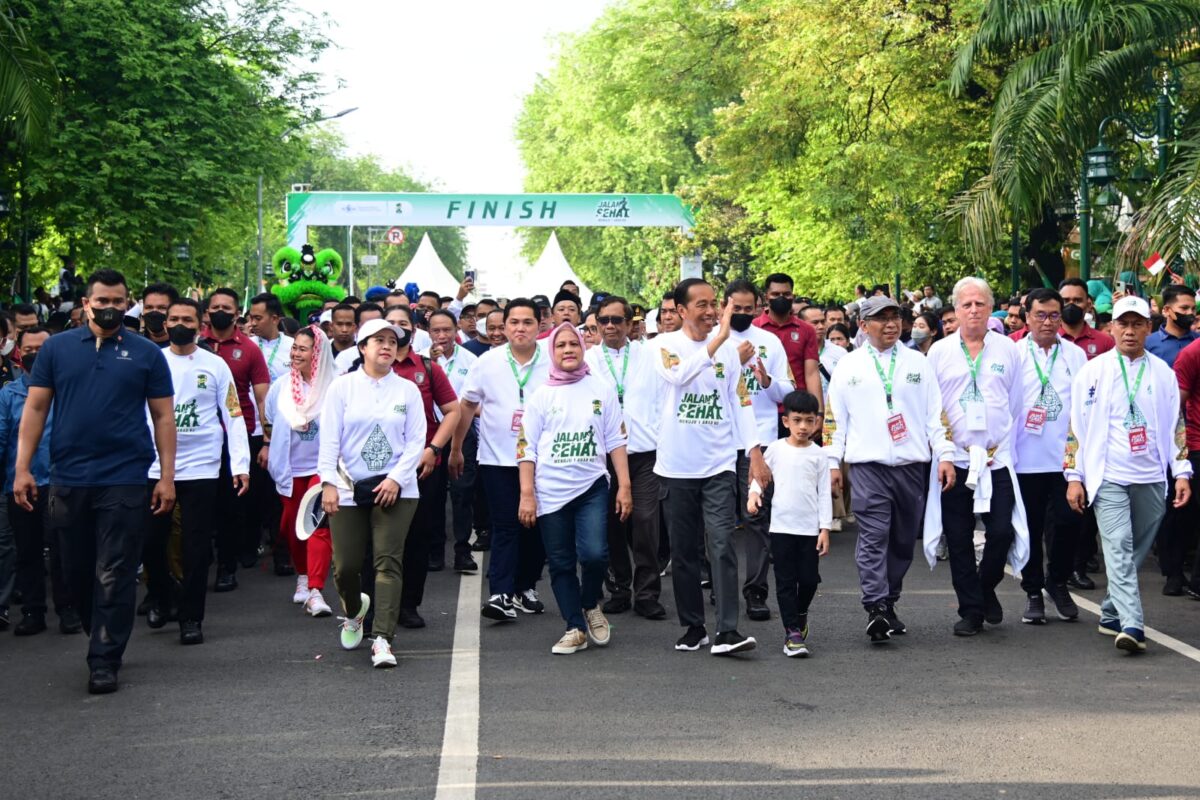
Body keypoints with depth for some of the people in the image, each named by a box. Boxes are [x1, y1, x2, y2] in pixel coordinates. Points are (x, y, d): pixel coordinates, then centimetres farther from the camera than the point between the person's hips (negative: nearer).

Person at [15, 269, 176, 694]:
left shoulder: (147, 354, 3)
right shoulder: (57, 348, 6)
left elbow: (163, 417, 3)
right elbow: (35, 408, 6)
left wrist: (167, 477, -4)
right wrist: (22, 468, -2)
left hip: (125, 480, -2)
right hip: (68, 480, 2)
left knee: (115, 576, -2)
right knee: (77, 573, 12)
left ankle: (105, 661, 6)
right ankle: (105, 639, 32)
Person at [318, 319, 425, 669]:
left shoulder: (407, 390, 4)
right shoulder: (342, 387, 3)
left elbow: (416, 440, 0)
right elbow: (329, 439, -1)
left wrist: (396, 478, -11)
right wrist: (328, 482, -10)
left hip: (395, 489, 0)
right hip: (349, 489, 0)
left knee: (388, 561, -8)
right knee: (346, 565, 4)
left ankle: (382, 639, -8)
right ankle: (354, 611, 36)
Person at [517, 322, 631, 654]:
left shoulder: (602, 390, 4)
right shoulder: (541, 396, 4)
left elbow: (616, 440, 6)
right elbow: (526, 448, 3)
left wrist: (624, 485, 0)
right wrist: (527, 495, -4)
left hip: (591, 487, -1)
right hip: (550, 492, 1)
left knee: (594, 554, -16)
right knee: (561, 564, 3)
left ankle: (591, 605, 13)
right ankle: (575, 628, 15)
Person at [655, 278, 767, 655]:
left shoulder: (728, 348, 6)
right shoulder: (666, 344, -2)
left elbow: (741, 402, 9)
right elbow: (677, 374, -25)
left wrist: (755, 453, 1)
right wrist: (716, 341, -29)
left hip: (719, 464, 0)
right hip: (676, 465, 0)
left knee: (722, 545, -10)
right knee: (684, 550, 8)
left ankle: (727, 630, -12)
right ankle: (693, 627, 19)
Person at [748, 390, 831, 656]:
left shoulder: (817, 455, 3)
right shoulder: (776, 449, 2)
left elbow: (824, 493, 4)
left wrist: (825, 528, -1)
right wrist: (754, 493, -11)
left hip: (810, 528, 1)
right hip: (781, 525, -1)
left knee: (809, 579, 2)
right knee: (786, 581, -1)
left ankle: (800, 614, 31)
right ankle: (793, 631, 4)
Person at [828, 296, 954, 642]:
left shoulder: (917, 363, 10)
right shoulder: (848, 366, 7)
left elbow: (935, 413, 8)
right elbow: (837, 417, 9)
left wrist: (945, 455, 0)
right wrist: (833, 462, 4)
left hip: (912, 464, 2)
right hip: (868, 464, -2)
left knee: (904, 540, 8)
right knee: (873, 538, -11)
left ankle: (889, 604, 20)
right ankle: (875, 608, -15)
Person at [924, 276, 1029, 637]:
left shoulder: (1007, 349, 6)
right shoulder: (939, 352, 5)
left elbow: (1017, 404, 11)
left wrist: (1005, 443, 8)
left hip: (998, 458, 0)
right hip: (954, 459, 0)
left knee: (1002, 532, -6)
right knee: (959, 539, 3)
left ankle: (986, 589, 21)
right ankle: (970, 610, 14)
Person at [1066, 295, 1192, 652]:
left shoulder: (1163, 372, 9)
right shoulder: (1093, 371, 3)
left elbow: (1176, 425, 12)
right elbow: (1076, 425, 3)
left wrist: (1182, 473, 5)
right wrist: (1074, 476, -1)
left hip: (1151, 479, 3)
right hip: (1107, 478, -3)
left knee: (1136, 553, 9)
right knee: (1119, 549, -14)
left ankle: (1111, 615, 23)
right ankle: (1131, 625, -22)